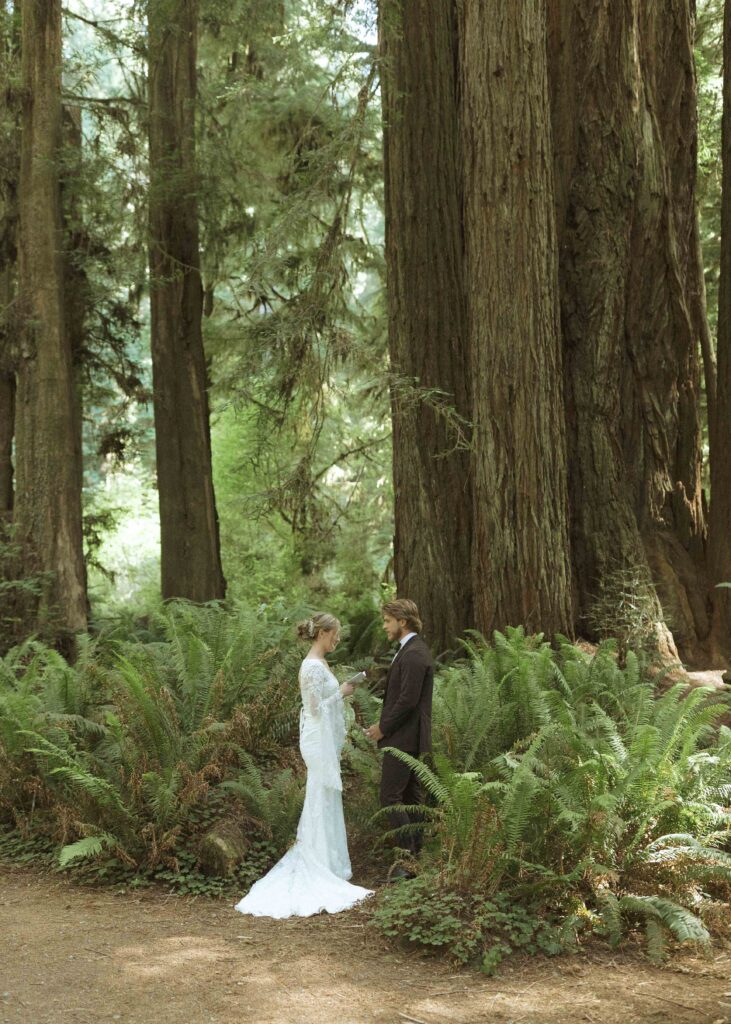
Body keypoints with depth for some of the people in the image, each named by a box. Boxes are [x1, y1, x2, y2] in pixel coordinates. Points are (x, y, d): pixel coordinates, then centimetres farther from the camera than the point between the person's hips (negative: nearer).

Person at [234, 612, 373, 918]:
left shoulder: (317, 664, 12)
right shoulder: (314, 667, -19)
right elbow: (317, 709, -20)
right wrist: (341, 692, -12)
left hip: (325, 741, 10)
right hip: (320, 741, -10)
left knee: (321, 802, 16)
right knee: (324, 803, -2)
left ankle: (315, 860, 25)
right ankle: (325, 867, 6)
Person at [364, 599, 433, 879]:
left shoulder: (413, 654, -18)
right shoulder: (412, 650, 15)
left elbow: (408, 700, -23)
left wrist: (383, 728, -13)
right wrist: (384, 726, 12)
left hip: (403, 739, -11)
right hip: (410, 738, 11)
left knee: (390, 796, -8)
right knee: (410, 797, 12)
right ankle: (416, 854, 17)